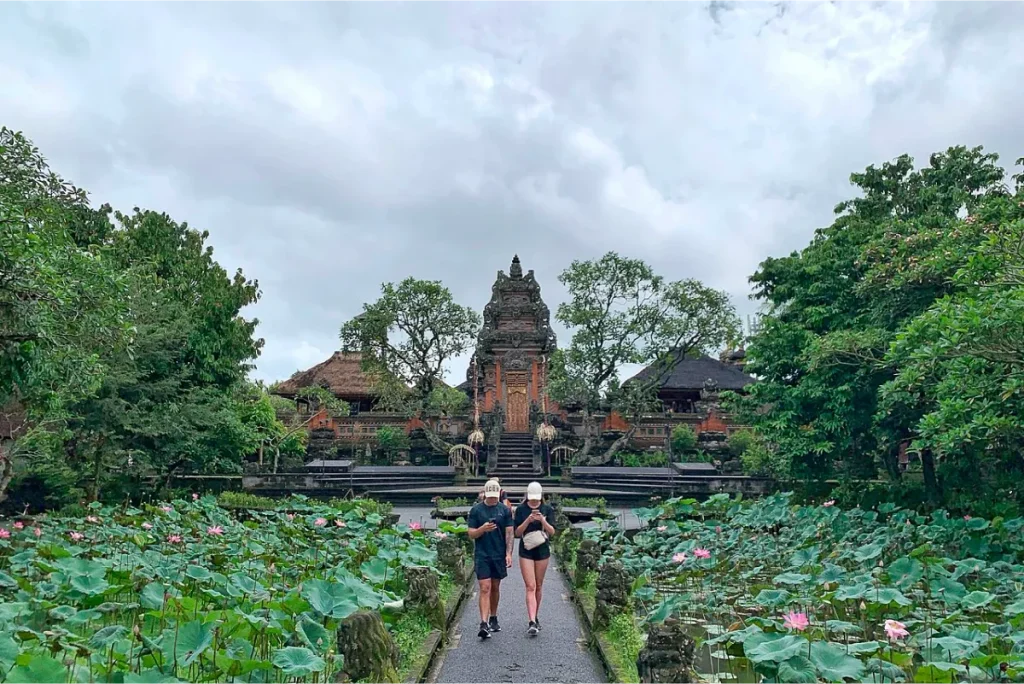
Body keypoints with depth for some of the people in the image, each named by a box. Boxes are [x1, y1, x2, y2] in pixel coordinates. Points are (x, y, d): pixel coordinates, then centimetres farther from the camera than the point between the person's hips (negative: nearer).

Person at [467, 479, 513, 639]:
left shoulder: (505, 510, 3)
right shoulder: (476, 510, -1)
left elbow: (509, 533, 3)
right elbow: (471, 534, 0)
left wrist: (508, 553, -6)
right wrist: (483, 528, -19)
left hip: (499, 554, 2)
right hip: (482, 555, -2)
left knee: (495, 587, 13)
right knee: (485, 588, -9)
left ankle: (493, 618, 29)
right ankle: (484, 624, -13)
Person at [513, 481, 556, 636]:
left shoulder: (548, 510, 1)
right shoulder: (521, 510, -1)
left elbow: (552, 532, -4)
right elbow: (517, 532, -4)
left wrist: (543, 520, -22)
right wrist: (528, 520, -19)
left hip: (543, 551, 2)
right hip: (526, 551, -1)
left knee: (538, 586, 11)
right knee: (530, 587, -9)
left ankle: (535, 617, 27)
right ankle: (532, 622, -14)